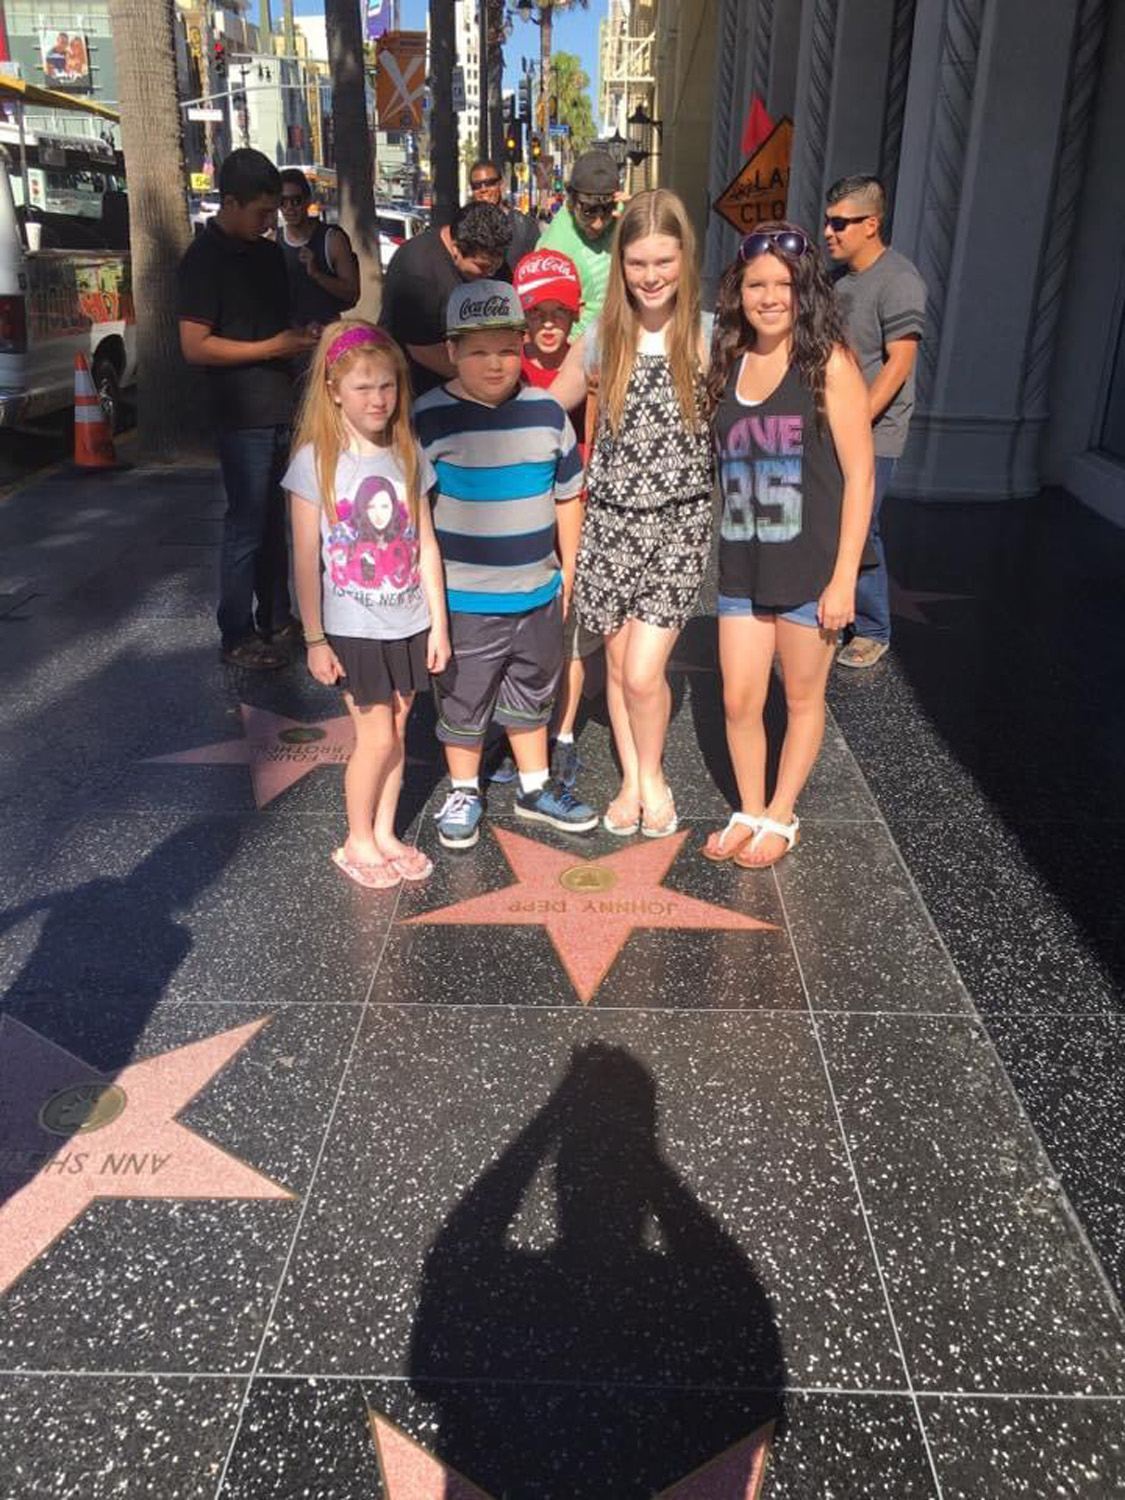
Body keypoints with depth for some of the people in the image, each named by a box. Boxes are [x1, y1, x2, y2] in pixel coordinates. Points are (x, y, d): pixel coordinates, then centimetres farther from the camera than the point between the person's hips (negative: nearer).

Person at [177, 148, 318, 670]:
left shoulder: (268, 253, 13)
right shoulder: (205, 259, -11)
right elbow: (195, 346, -17)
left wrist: (304, 338, 4)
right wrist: (274, 347, -18)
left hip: (280, 410, 8)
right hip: (244, 416, -8)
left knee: (274, 522, 15)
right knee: (246, 528, -2)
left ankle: (276, 618, 27)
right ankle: (237, 637, 8)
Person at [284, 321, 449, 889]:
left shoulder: (408, 454, 2)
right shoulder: (316, 461, -10)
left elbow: (426, 544, 5)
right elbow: (306, 558, -8)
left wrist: (438, 623, 4)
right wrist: (314, 639, -8)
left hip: (408, 624, 4)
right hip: (352, 629, -4)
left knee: (396, 733, 12)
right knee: (376, 738, 1)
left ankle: (384, 835, 29)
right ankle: (357, 842, 22)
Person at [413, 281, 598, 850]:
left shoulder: (547, 412, 0)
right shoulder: (429, 419, -12)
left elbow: (567, 497, 10)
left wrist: (567, 572, 12)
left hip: (537, 591, 4)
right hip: (463, 600, -4)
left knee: (533, 695, 20)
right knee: (463, 702, 11)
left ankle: (535, 788, 38)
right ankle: (463, 794, 31)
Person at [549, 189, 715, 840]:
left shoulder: (708, 335, -4)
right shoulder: (604, 336, 3)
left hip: (678, 522, -3)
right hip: (610, 519, 3)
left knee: (643, 673, -10)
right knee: (618, 663, 11)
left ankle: (653, 775, 20)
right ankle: (631, 780, 32)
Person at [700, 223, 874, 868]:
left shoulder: (829, 363, -10)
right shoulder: (728, 364, 5)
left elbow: (859, 475, -11)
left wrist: (844, 577, -14)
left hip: (811, 566, -4)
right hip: (742, 566, 5)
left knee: (803, 698, 12)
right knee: (739, 703, 9)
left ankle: (781, 816, 30)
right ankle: (750, 812, 30)